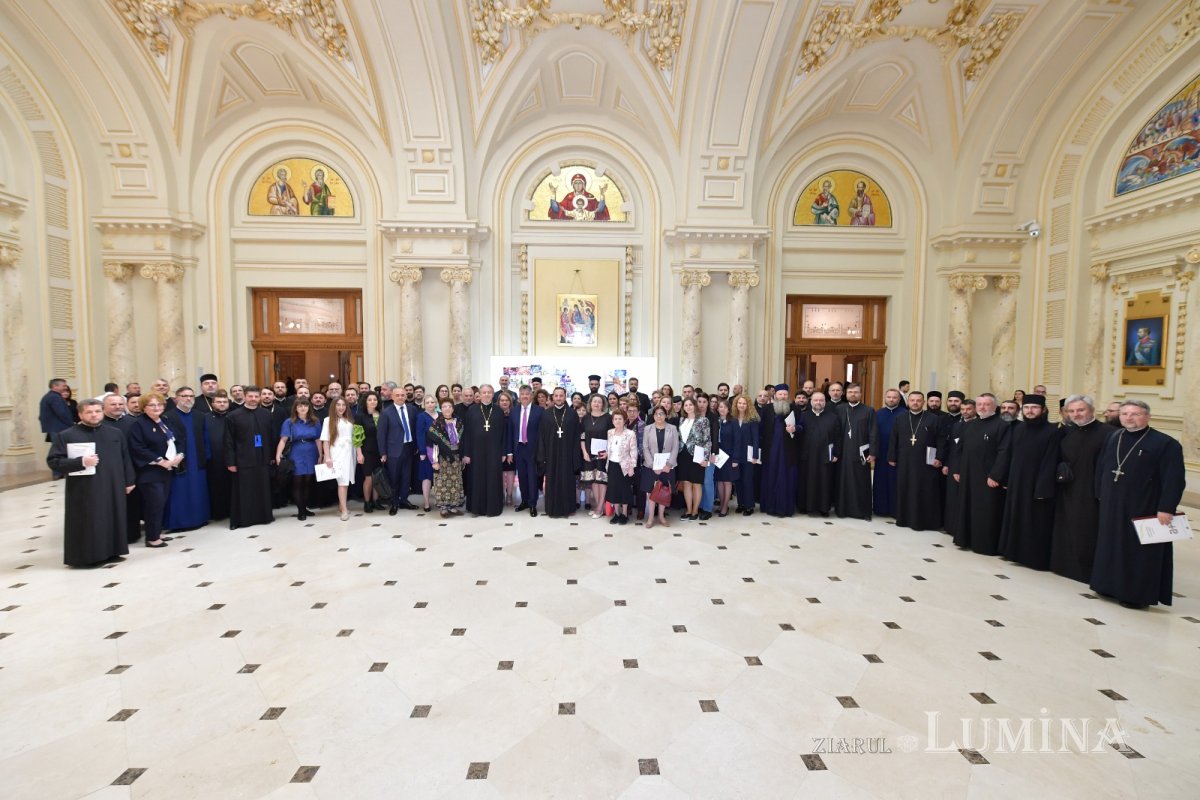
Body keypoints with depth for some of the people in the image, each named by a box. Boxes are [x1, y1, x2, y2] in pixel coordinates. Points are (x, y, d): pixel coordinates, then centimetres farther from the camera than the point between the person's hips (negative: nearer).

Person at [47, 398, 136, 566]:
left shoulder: (116, 433, 8)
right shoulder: (65, 436, -3)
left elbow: (125, 459, 11)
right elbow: (53, 462, -6)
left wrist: (129, 481, 9)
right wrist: (81, 462, -22)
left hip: (113, 488, 4)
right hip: (84, 491, -3)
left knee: (112, 521, 10)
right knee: (87, 523, 1)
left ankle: (111, 552, 22)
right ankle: (86, 557, 13)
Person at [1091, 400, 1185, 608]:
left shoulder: (1166, 444, -10)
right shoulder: (1113, 439, 7)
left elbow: (1174, 479, -14)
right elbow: (1101, 469, 14)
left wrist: (1166, 508, -19)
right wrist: (1101, 495, 12)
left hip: (1143, 511, -5)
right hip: (1112, 508, 6)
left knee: (1141, 552, 4)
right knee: (1112, 548, 13)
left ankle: (1138, 594, 15)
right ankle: (1112, 586, 26)